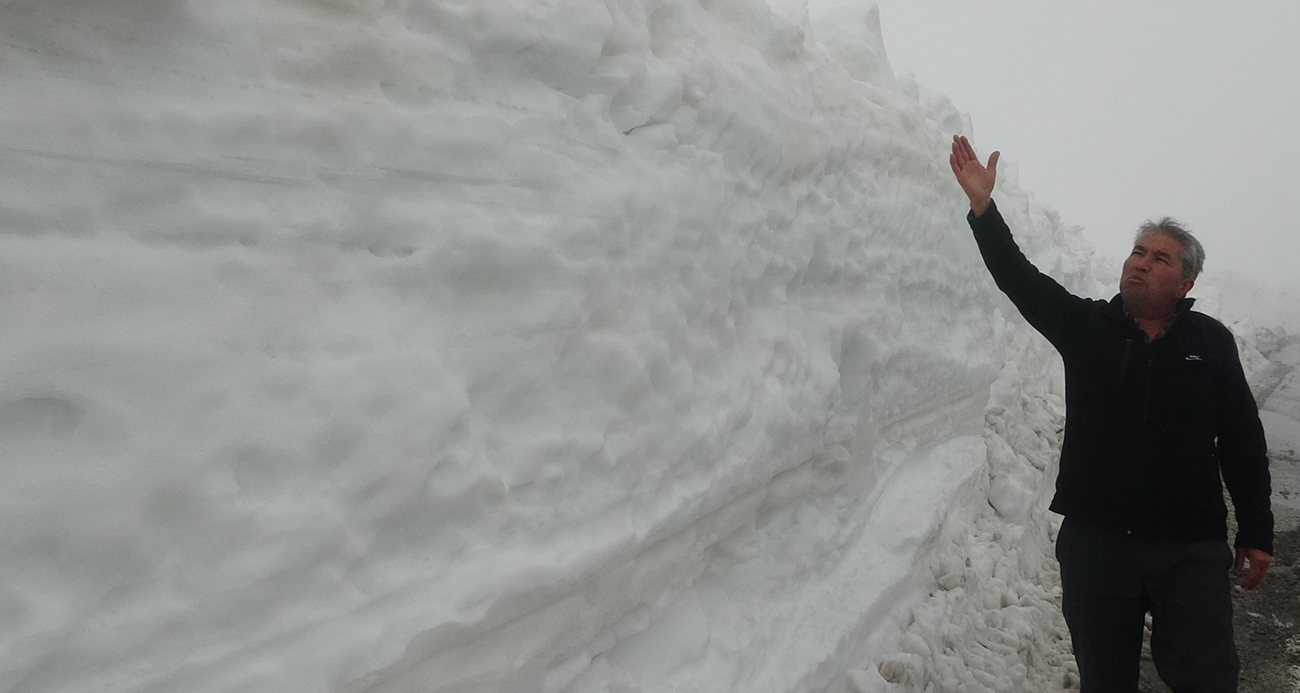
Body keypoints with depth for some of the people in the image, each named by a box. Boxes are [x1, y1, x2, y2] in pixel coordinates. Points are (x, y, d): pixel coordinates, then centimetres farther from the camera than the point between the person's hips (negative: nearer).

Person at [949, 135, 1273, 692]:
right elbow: (1020, 280, -10)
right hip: (1096, 541, 1)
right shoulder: (1086, 327, 3)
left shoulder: (1210, 341, 3)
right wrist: (983, 207, -22)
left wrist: (1256, 533, 5)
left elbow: (1243, 441, 5)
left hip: (1191, 550, -1)